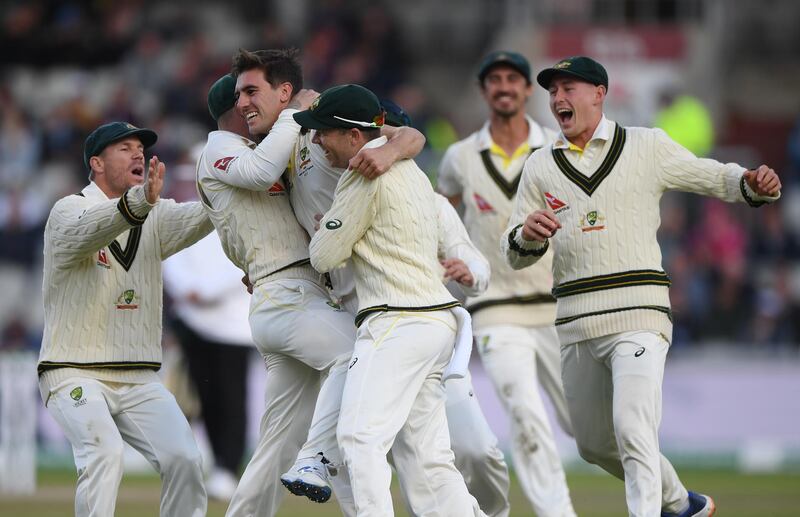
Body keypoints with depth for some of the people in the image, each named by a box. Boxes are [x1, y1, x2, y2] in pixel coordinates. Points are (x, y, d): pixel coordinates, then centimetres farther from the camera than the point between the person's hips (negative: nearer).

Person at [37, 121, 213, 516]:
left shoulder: (155, 217, 13)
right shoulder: (69, 211, -5)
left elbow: (199, 217, -7)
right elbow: (88, 230, -30)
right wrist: (139, 202, -51)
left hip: (140, 380, 5)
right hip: (74, 375, -5)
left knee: (183, 458, -12)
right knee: (104, 454, -28)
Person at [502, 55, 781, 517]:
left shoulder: (647, 147, 5)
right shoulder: (541, 167, 13)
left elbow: (715, 177, 11)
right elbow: (514, 254, 10)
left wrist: (754, 184, -11)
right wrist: (527, 234, -14)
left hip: (637, 314, -5)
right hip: (577, 324, 5)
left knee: (632, 431, -20)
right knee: (595, 445, 13)